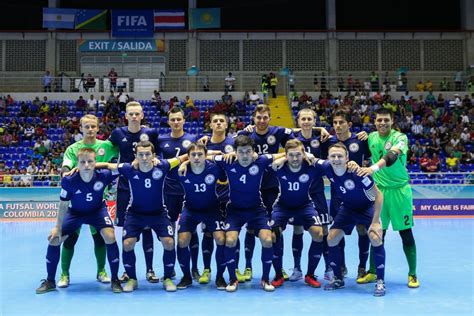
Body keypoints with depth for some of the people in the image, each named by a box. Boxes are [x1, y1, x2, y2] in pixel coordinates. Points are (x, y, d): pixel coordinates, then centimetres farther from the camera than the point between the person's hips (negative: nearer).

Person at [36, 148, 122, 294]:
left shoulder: (103, 175, -30)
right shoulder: (69, 181, -30)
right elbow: (63, 205, -15)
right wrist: (57, 227, -13)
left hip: (97, 210, -1)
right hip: (75, 212, 1)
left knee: (110, 237, -24)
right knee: (54, 239, -6)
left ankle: (115, 280, -6)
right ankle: (50, 282, 15)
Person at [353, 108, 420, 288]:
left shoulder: (400, 137, -12)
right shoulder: (371, 137, 4)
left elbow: (392, 155, -32)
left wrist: (374, 167, -46)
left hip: (399, 190, -4)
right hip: (379, 190, 4)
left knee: (406, 233, 1)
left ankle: (412, 274, 14)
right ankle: (372, 272, 21)